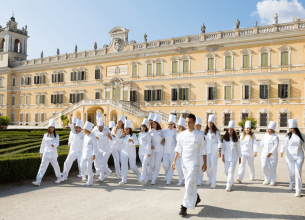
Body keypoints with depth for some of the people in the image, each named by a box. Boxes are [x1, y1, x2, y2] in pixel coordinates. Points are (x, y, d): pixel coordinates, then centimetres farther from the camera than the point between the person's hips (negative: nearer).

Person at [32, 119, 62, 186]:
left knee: (56, 166, 8)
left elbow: (57, 143, -11)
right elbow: (43, 144, 14)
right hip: (46, 154, 2)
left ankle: (59, 178, 29)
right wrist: (41, 153, 14)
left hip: (53, 154, -1)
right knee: (42, 166, -5)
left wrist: (54, 145, -34)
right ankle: (38, 180, -8)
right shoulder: (45, 135, 9)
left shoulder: (56, 136, 3)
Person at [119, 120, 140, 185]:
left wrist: (132, 140, -37)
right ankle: (124, 180, 1)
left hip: (132, 153, -3)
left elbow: (137, 142, -16)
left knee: (133, 165, 1)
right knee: (124, 165, -5)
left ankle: (138, 175, 29)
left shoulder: (133, 135, -3)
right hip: (124, 153, 3)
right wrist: (121, 137, -5)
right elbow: (120, 143, 13)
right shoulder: (123, 135, 10)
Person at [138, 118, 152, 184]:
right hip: (141, 152, 6)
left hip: (146, 151, -6)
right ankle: (146, 179, 18)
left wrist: (148, 152, -14)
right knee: (144, 165, 9)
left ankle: (142, 179, -18)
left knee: (144, 164, -15)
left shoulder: (147, 134, -5)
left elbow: (149, 143, -10)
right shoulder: (139, 134, 15)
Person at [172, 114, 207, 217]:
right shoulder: (182, 134, 3)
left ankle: (184, 207, -6)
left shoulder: (199, 135, -5)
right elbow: (178, 149, 8)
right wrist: (174, 161, 5)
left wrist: (205, 163, 2)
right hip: (184, 162, 4)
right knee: (191, 183, 16)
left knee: (189, 184, -11)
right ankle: (196, 198, 41)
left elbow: (203, 150, 1)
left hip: (194, 163, -4)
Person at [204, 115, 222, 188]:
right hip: (207, 150, 4)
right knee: (207, 166, 5)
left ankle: (213, 182, 8)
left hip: (214, 150, -4)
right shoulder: (206, 131, 8)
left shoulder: (216, 132, -6)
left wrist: (219, 151, -15)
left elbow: (219, 142, -8)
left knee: (213, 166, -3)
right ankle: (210, 178, 30)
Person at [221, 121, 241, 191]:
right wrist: (223, 156, -2)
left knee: (231, 171, -10)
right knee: (226, 171, 8)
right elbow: (223, 147, 4)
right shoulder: (225, 138, 1)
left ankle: (228, 186, -5)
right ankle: (232, 181, 37)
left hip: (234, 157, -2)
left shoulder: (236, 139, -1)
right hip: (227, 157, 2)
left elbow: (238, 148, 6)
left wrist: (240, 157, 6)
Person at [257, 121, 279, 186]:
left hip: (273, 155, -4)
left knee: (272, 168, 4)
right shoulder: (265, 135, 6)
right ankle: (267, 179, 15)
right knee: (264, 167, -6)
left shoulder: (275, 137, -10)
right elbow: (262, 143, 19)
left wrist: (270, 153, -33)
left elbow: (275, 146, -21)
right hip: (264, 154, 4)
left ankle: (272, 181, 21)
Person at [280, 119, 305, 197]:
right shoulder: (288, 136, 0)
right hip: (290, 156, 1)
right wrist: (282, 151, -18)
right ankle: (291, 183, 38)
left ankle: (298, 190, -4)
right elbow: (284, 144, -2)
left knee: (298, 173, -9)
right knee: (291, 172, 10)